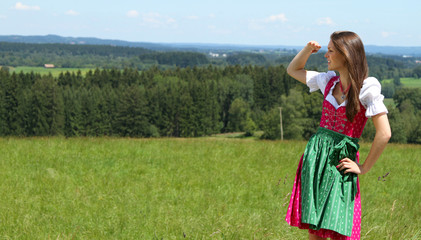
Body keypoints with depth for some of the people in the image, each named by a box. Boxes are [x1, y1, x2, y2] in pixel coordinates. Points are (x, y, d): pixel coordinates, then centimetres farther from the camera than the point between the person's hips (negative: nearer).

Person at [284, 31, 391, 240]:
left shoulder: (367, 87, -10)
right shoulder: (329, 81, 9)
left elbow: (384, 133, -14)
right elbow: (293, 70, 25)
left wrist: (364, 168, -8)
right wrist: (308, 49, 7)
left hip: (340, 161, -6)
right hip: (315, 156, 6)